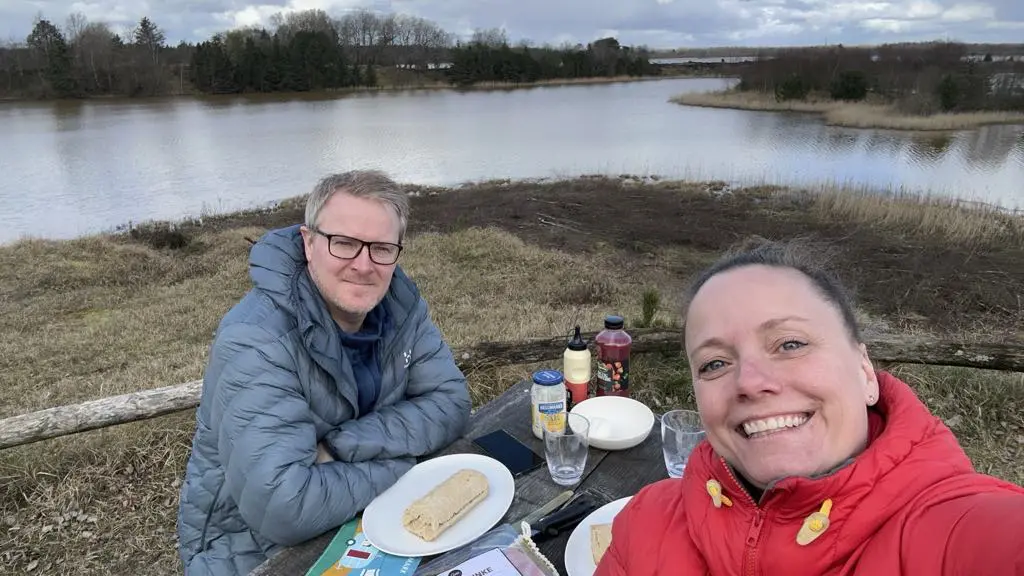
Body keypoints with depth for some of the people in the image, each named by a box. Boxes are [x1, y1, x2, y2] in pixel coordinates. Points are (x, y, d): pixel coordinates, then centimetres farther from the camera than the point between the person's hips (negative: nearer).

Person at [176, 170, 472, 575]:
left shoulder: (399, 301, -10)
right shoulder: (255, 340, -29)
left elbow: (449, 404, -11)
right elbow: (282, 509, -35)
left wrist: (340, 446, -23)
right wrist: (398, 463, -22)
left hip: (363, 518, 4)